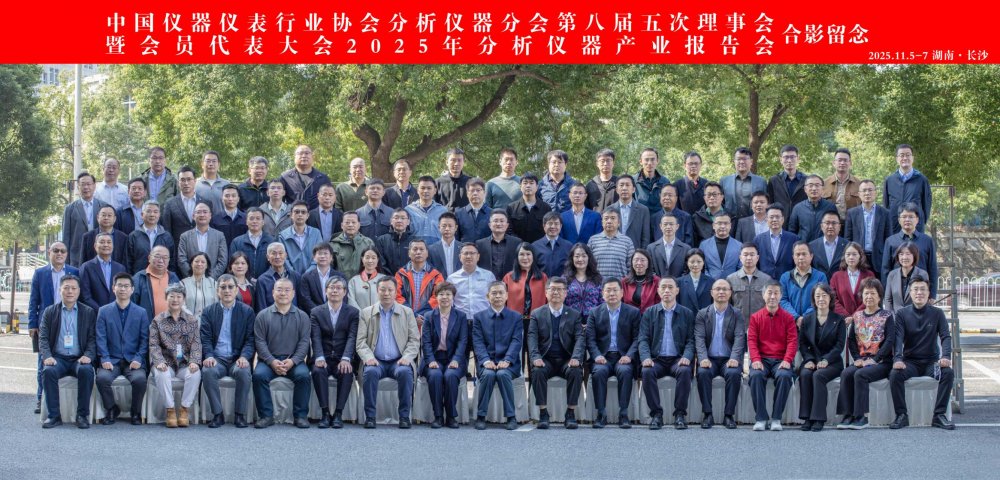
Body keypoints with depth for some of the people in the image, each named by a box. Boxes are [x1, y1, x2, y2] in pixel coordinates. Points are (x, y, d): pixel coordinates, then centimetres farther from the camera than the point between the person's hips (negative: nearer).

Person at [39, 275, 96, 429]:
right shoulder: (49, 312, 12)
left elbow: (93, 338, 5)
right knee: (48, 371, -32)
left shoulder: (89, 312, 11)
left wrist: (88, 356, -15)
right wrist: (47, 356, -14)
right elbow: (43, 338, 5)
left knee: (86, 370, -34)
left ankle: (83, 415, -24)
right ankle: (54, 416, -23)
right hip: (58, 358, 1)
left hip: (79, 358, -1)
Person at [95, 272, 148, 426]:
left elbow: (144, 339, 6)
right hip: (112, 360, 0)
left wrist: (138, 359, -9)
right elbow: (101, 338, 2)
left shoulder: (141, 313, 11)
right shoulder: (104, 311, 10)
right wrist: (105, 359, -11)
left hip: (133, 360, 0)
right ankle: (112, 410, -6)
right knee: (102, 378, -30)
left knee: (139, 379, -31)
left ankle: (135, 412, -6)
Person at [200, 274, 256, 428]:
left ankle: (240, 414, -20)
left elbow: (250, 339, 2)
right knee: (208, 371, -32)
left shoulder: (247, 311, 9)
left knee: (243, 372, -34)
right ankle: (217, 414, -21)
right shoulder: (208, 312, 12)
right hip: (217, 358, 1)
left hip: (237, 359, -1)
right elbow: (205, 339, 3)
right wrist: (209, 356, -16)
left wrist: (244, 356, -17)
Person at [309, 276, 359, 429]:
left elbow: (352, 337, -5)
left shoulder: (353, 312, 8)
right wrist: (319, 358, -21)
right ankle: (325, 413, -28)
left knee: (347, 373, -33)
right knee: (318, 371, -32)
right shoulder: (316, 312, 10)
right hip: (324, 359, 1)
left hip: (343, 360, -1)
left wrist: (346, 359, -22)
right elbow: (316, 337, -2)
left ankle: (338, 414, -28)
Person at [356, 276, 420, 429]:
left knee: (405, 372, -33)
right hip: (376, 361, 0)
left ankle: (404, 416, -24)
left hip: (398, 361, 0)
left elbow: (414, 340, 6)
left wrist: (407, 357, -12)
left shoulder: (407, 313, 11)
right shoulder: (366, 313, 11)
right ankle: (370, 416, -25)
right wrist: (368, 357, -15)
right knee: (370, 372, -33)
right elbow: (361, 342, 5)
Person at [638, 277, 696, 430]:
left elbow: (691, 340, 5)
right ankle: (656, 414, -22)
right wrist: (646, 357, -15)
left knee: (685, 371, -34)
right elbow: (643, 339, 5)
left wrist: (686, 357, -16)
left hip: (678, 359, -1)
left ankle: (680, 414, -24)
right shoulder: (649, 313, 12)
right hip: (656, 359, 1)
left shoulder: (687, 314, 11)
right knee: (647, 372, -32)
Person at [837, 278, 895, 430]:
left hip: (881, 361, -4)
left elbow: (890, 340, -7)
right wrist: (857, 358, -4)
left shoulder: (886, 316, 2)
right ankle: (848, 416, -27)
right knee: (846, 373, -26)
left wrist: (875, 360, -16)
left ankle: (861, 417, -29)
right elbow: (851, 340, 12)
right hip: (861, 360, 4)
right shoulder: (857, 316, 16)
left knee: (860, 375, -31)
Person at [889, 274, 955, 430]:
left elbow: (946, 336, -4)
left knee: (948, 373, -29)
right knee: (895, 374, -30)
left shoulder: (937, 313, 5)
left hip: (931, 361, 0)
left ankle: (939, 415, -22)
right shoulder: (902, 314, 4)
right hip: (910, 361, 0)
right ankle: (901, 415, -21)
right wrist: (897, 359, -28)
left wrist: (946, 356, -25)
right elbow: (898, 338, -8)